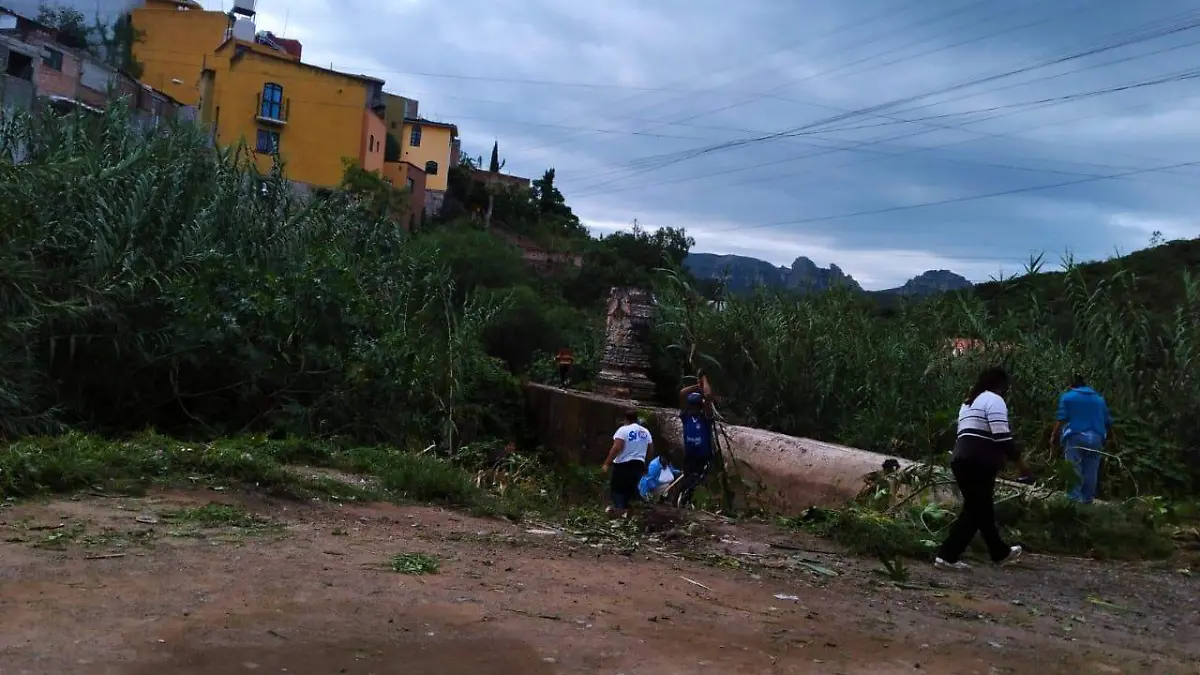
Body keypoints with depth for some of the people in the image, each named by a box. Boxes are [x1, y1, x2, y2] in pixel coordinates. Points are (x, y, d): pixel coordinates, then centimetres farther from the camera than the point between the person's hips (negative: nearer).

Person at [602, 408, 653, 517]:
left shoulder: (623, 430, -13)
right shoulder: (645, 431, 8)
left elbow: (616, 448, -20)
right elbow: (651, 450, 13)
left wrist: (607, 463, -16)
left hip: (623, 464, -6)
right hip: (638, 464, 6)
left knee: (617, 488, 1)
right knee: (630, 488, 17)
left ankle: (620, 508, -13)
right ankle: (625, 507, 20)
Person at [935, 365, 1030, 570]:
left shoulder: (969, 402, 26)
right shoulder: (994, 400, -3)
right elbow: (1002, 437, -13)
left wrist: (1000, 459, 31)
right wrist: (1020, 462, -4)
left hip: (962, 459, 9)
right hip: (978, 462, -9)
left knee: (982, 508, 19)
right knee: (975, 510, -4)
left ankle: (1000, 552, 32)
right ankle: (947, 555, -8)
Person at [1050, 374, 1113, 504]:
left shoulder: (1067, 396, 6)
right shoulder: (1099, 398, 20)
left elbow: (1061, 419, -7)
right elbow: (1108, 421, 15)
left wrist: (1054, 436, -3)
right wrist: (1109, 437, 28)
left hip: (1075, 436, -4)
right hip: (1096, 438, 4)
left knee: (1074, 471, -6)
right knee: (1091, 472, 7)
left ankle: (1074, 501, -15)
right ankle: (1087, 500, 9)